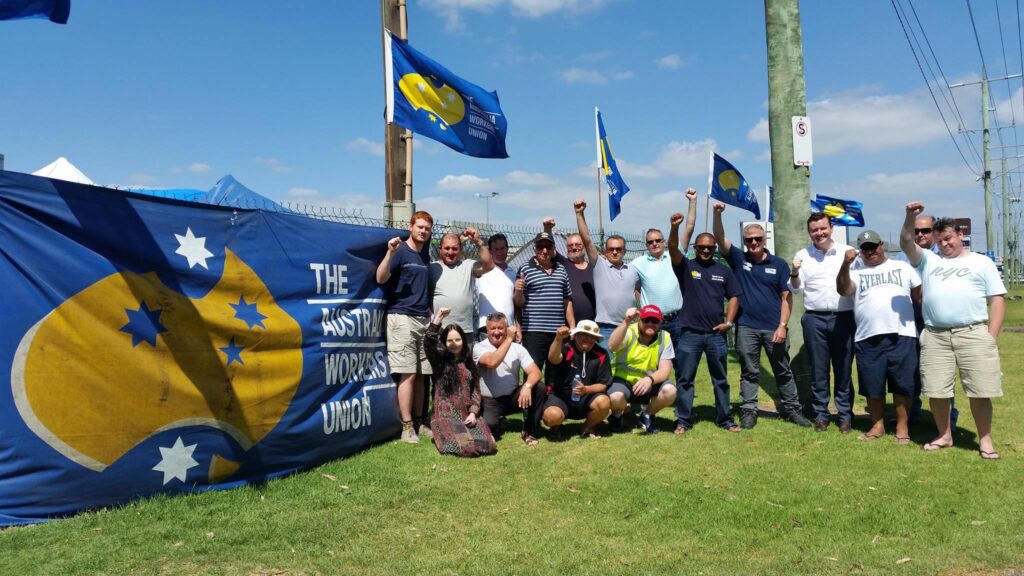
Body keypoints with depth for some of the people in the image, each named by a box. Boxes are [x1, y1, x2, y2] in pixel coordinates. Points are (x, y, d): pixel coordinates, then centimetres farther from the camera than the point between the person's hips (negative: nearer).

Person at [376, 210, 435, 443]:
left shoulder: (425, 256, 17)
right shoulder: (400, 251, -3)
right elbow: (381, 278, -17)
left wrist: (430, 311, 15)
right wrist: (390, 252, -27)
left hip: (424, 319, 7)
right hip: (402, 317, -7)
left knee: (420, 374, 8)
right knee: (407, 374, -8)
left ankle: (419, 422, 16)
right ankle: (407, 427, -2)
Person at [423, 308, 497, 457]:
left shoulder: (469, 363, 16)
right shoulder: (439, 359, 3)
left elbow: (476, 390, 14)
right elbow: (428, 342, -17)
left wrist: (473, 412, -1)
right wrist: (438, 318, -25)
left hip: (467, 415, 5)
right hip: (446, 416, -4)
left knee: (487, 445, -16)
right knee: (465, 446, -26)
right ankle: (443, 435, 7)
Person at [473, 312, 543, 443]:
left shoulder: (517, 347, 0)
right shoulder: (479, 347, -8)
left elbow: (535, 372, -11)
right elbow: (492, 362, -31)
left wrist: (527, 386, -33)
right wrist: (509, 339, -24)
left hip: (513, 397, 3)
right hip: (490, 400, -3)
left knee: (539, 388, -23)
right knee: (489, 427, -32)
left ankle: (529, 430, -5)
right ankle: (498, 421, 9)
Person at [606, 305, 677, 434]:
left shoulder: (664, 337, -6)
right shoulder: (629, 332, -15)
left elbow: (665, 370, -12)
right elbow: (612, 346, -37)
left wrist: (650, 379, -33)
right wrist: (626, 322, -48)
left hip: (649, 384, 3)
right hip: (622, 380, -3)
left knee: (669, 390, -26)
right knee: (616, 397, -35)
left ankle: (647, 415, 6)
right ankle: (617, 415, 5)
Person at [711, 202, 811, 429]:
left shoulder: (779, 264, 2)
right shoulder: (738, 259, 4)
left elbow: (786, 297, 0)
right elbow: (720, 239, -9)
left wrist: (783, 325, -8)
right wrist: (717, 214, -24)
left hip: (774, 327, 0)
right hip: (746, 327, 0)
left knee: (783, 371, 11)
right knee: (749, 372, 8)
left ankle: (792, 408, 24)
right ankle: (748, 411, 15)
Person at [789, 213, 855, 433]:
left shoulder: (848, 252, 6)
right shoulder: (803, 255, 8)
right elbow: (796, 289, 11)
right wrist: (794, 274, -8)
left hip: (843, 318, -1)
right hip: (814, 319, 1)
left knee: (844, 370, 4)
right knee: (818, 370, 5)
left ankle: (845, 415, 13)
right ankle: (820, 414, 14)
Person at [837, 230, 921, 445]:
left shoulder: (902, 267, 14)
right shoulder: (856, 271, 12)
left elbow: (921, 294, 13)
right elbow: (843, 290, -7)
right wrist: (845, 264, -20)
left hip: (901, 336, 0)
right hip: (868, 338, 1)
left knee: (902, 384, 2)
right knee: (872, 387, 7)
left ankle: (902, 428, 13)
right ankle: (877, 426, 21)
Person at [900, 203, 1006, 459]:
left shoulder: (981, 262, 13)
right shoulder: (928, 260, 18)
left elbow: (997, 300, 8)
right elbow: (906, 243, 3)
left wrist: (991, 337, -2)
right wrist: (910, 217, -13)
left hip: (973, 334, -2)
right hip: (934, 336, 2)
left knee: (980, 391, -1)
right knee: (935, 391, 4)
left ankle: (985, 440, 14)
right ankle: (944, 435, 21)